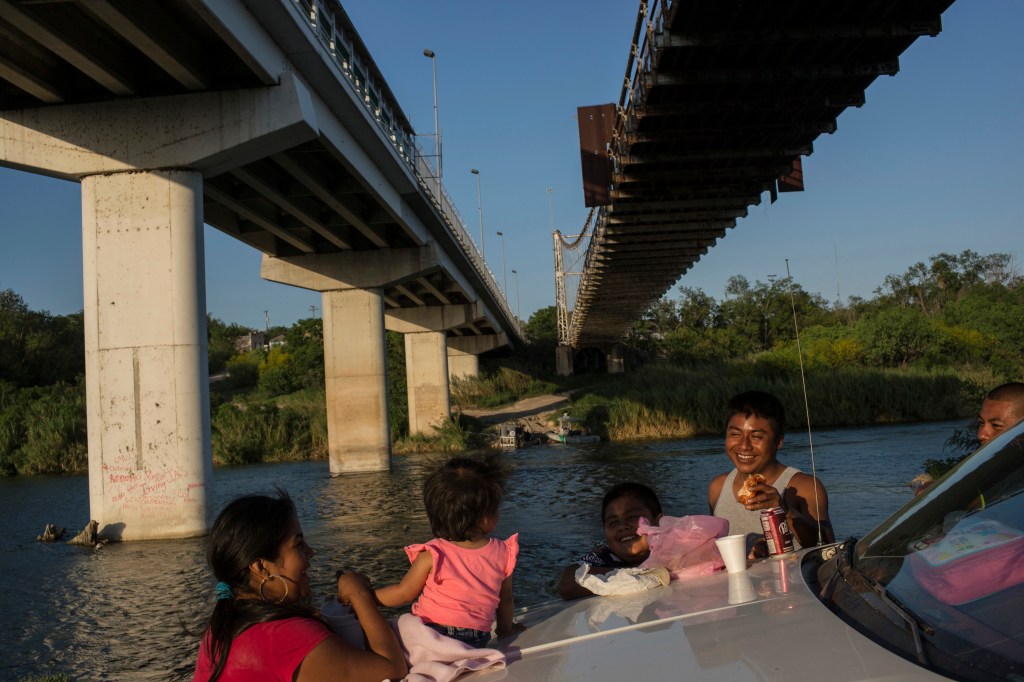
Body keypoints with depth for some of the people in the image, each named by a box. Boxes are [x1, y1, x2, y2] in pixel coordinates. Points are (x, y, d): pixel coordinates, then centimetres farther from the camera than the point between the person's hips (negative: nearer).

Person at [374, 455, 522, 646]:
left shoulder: (432, 555, -9)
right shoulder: (503, 554, -2)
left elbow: (404, 593, 3)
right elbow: (506, 599, 13)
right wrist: (505, 628, 34)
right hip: (476, 642, 4)